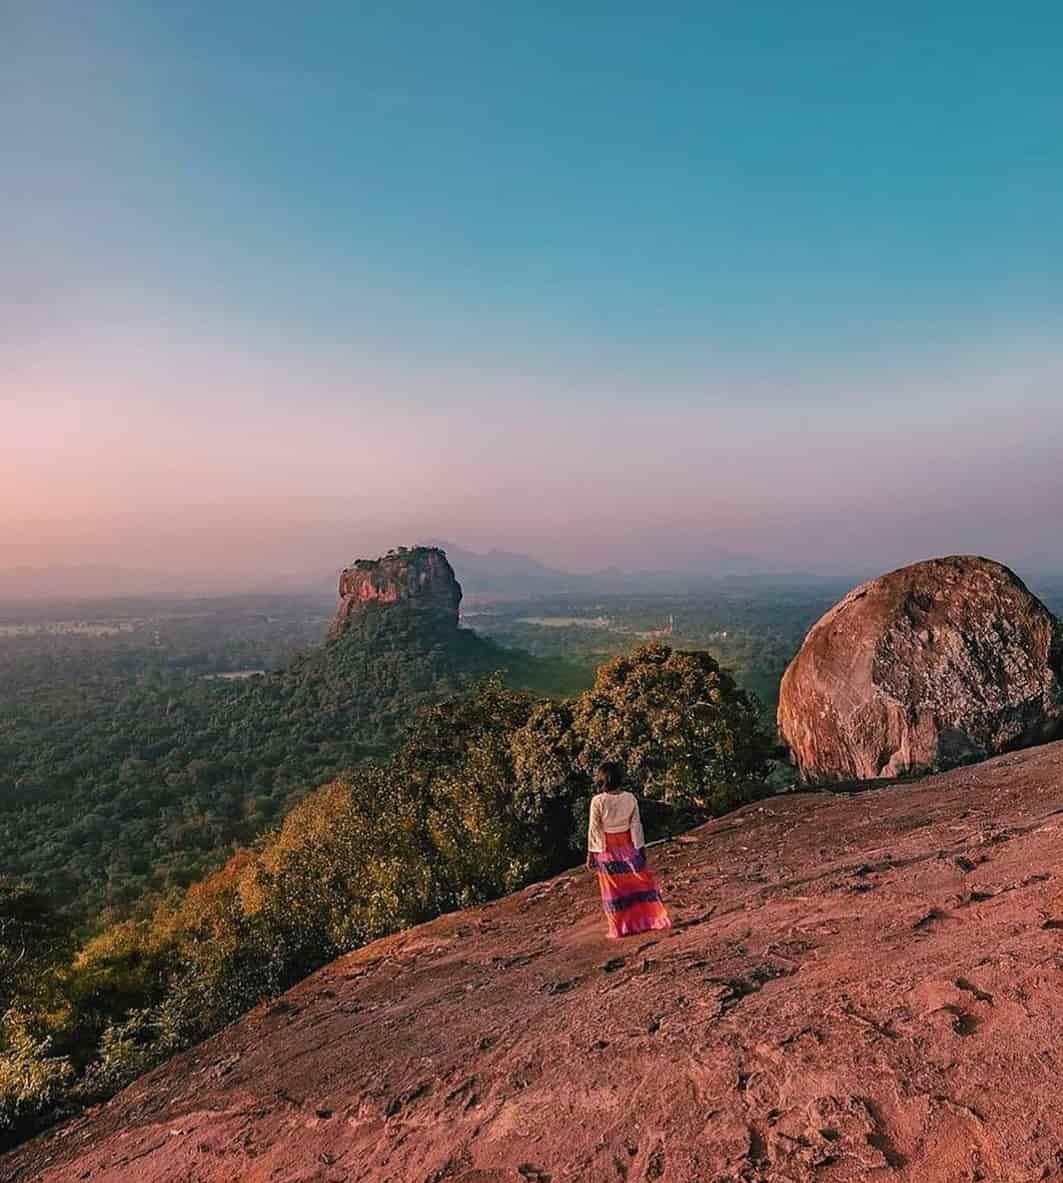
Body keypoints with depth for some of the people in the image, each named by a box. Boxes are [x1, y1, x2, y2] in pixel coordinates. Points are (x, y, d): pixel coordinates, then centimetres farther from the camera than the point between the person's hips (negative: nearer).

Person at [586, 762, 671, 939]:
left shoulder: (597, 801, -14)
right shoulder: (630, 798, -7)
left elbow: (594, 829, -10)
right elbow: (636, 825, -2)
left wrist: (590, 853, -2)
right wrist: (641, 847, 6)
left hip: (606, 848, -2)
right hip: (627, 845, 2)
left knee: (614, 888, 8)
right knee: (639, 881, 14)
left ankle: (620, 928, 14)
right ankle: (653, 918, 17)